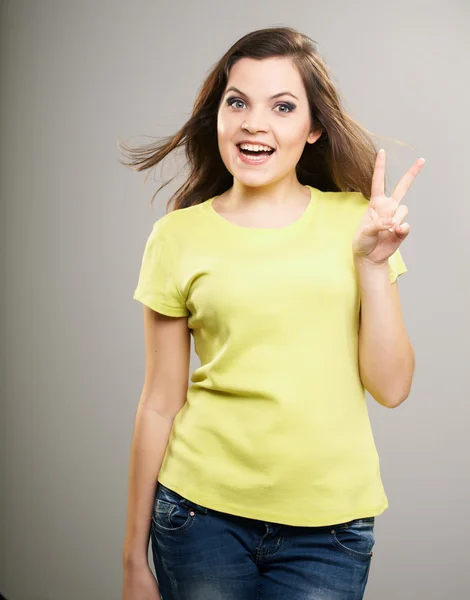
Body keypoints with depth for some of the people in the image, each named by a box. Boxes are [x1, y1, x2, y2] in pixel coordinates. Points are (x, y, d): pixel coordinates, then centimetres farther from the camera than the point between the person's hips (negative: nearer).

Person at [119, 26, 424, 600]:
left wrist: (373, 262, -13)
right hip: (204, 510, 0)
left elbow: (390, 388, -3)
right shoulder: (178, 236, -3)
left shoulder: (354, 220, -1)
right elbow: (160, 404, 1)